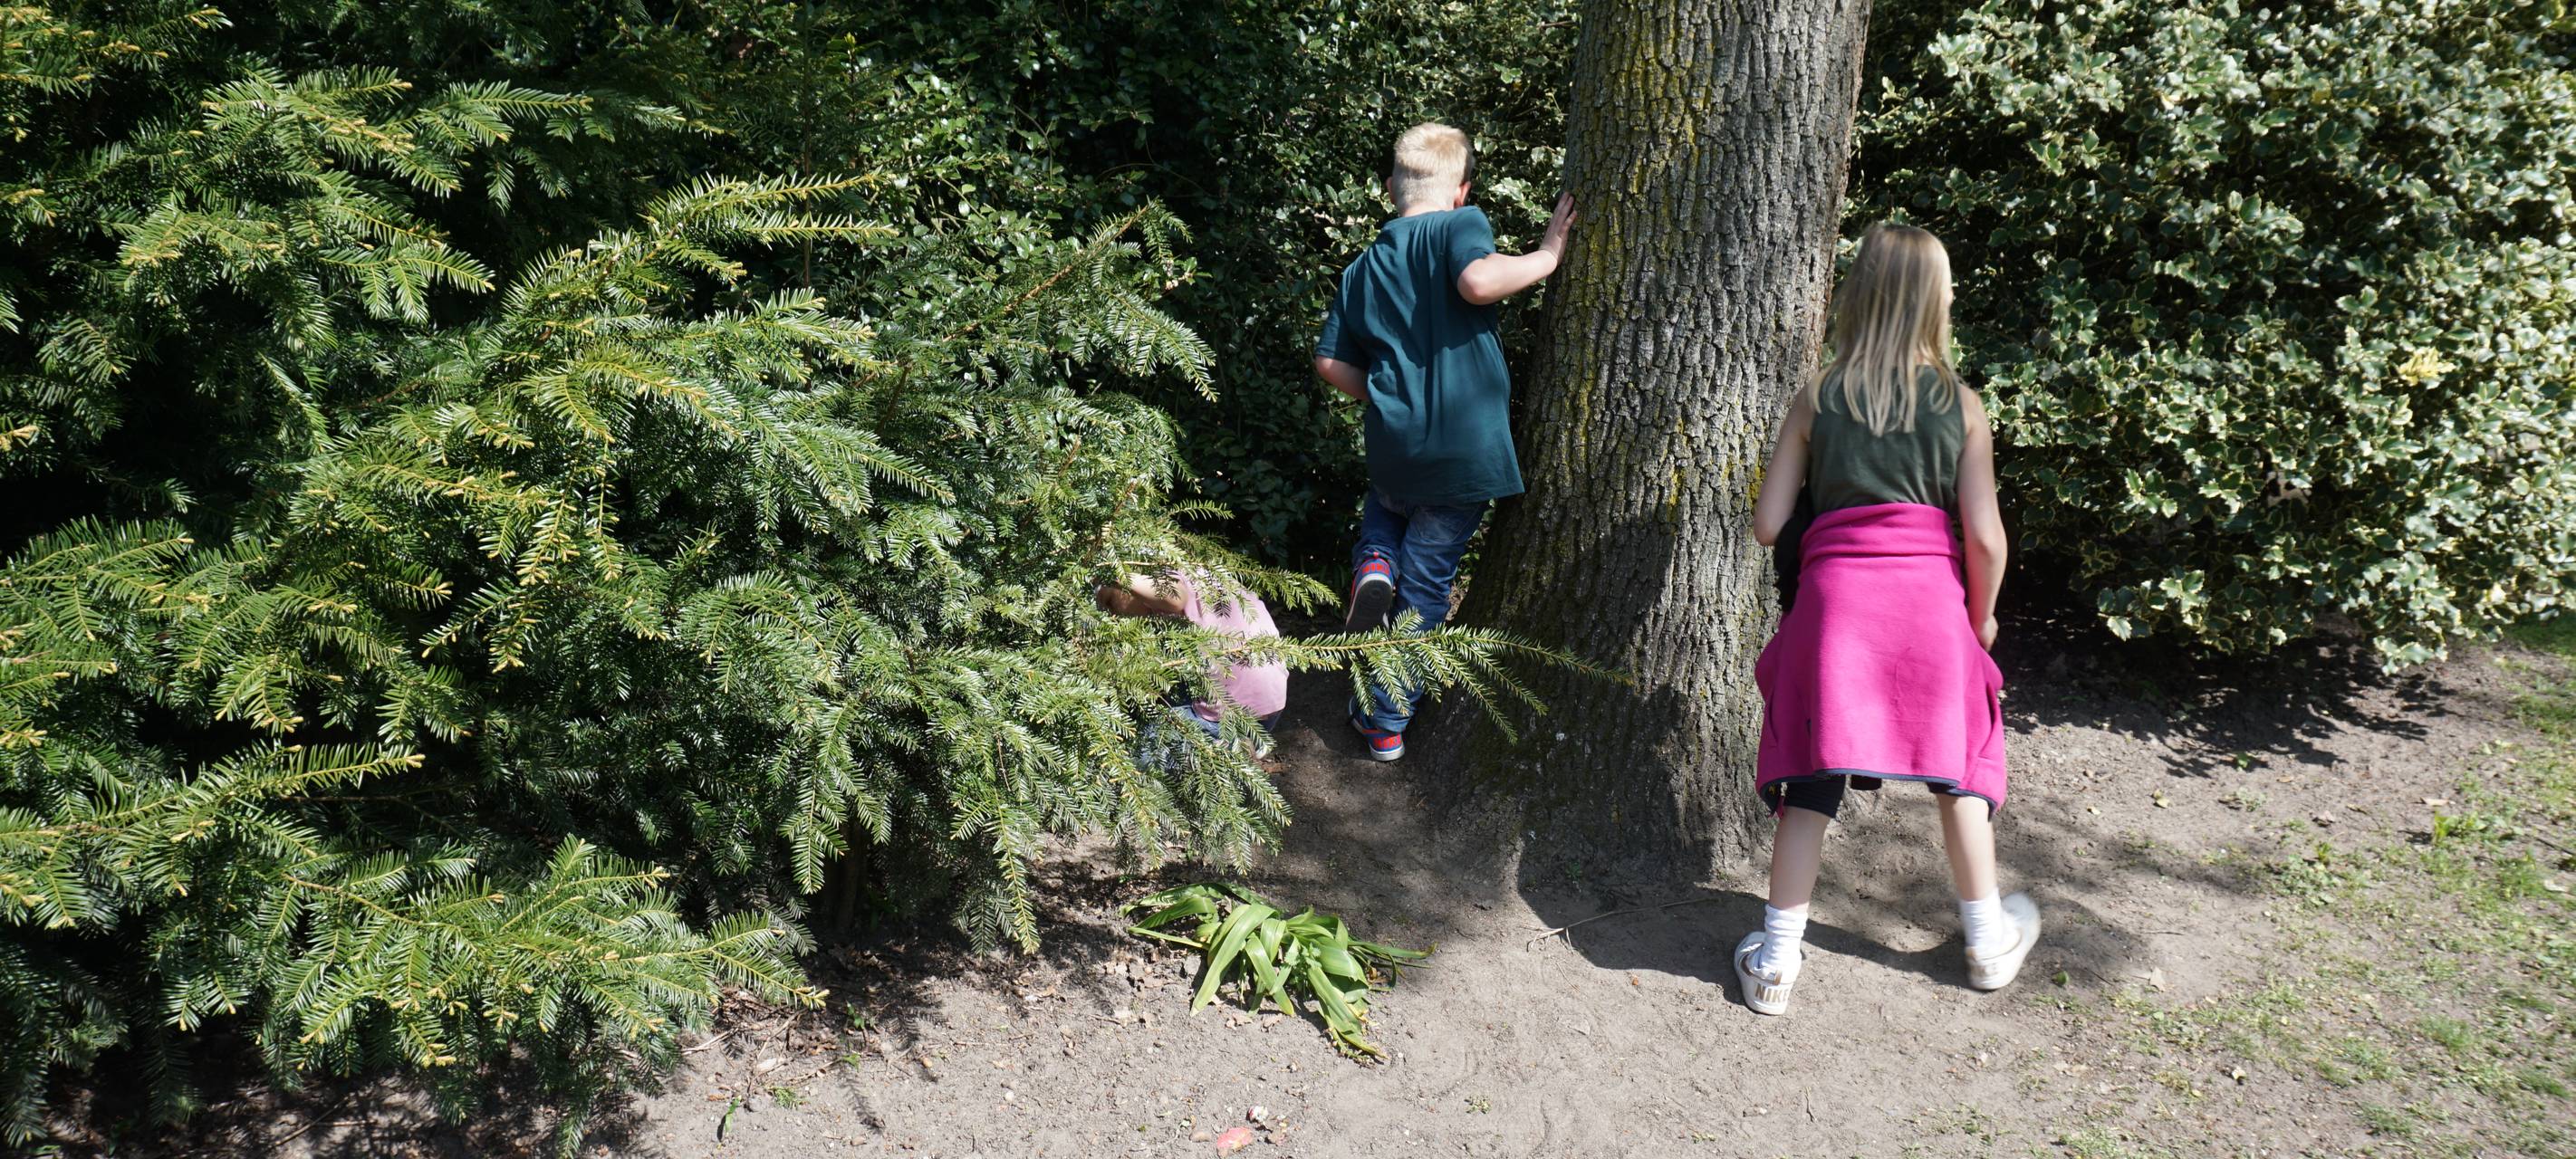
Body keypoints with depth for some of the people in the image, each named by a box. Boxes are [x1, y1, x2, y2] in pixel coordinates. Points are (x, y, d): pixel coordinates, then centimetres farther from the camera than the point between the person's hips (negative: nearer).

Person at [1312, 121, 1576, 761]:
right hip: (1467, 455, -3)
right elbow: (1478, 282, -26)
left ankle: (1373, 565, 5)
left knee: (1385, 510, 37)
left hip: (1395, 447, 4)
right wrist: (1547, 253, -14)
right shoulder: (1460, 225, -5)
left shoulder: (1365, 267, 10)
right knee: (1425, 585, 10)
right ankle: (1386, 721, 17)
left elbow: (1331, 360, 8)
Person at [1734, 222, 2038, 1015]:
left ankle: (1777, 956, 10)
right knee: (1957, 765, 17)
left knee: (1812, 773, 7)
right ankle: (1988, 939, 32)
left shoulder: (1817, 400, 1)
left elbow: (1767, 523, -1)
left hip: (1833, 588, 0)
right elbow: (1985, 536, -2)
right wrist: (1982, 615, 14)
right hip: (1930, 592, 0)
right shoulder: (1960, 405, 1)